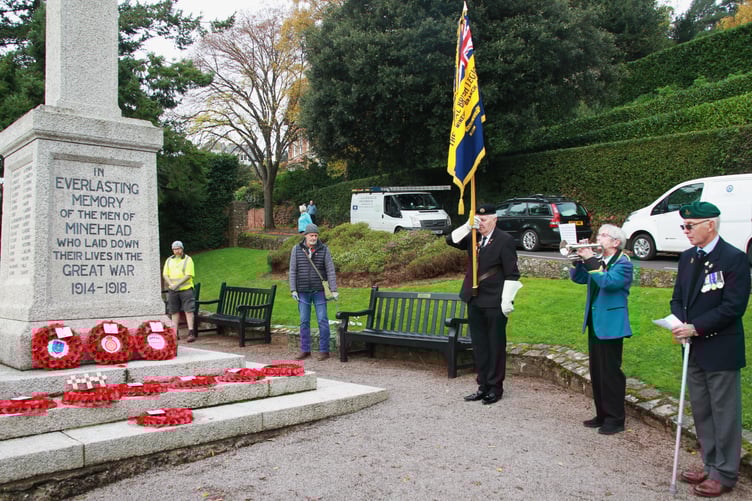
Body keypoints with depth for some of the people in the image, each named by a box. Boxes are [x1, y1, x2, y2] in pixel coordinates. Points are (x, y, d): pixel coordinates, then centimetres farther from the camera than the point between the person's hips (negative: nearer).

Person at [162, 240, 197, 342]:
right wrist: (171, 284, -9)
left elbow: (188, 275, -10)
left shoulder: (188, 260, -1)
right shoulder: (169, 260, 14)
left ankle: (191, 333, -10)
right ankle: (175, 333, 14)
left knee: (188, 310, -9)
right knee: (174, 311, 8)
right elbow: (165, 274, 9)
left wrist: (177, 284, -15)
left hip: (185, 289, -5)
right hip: (172, 290, 5)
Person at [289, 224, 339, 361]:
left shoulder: (324, 249, -2)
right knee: (304, 321, 6)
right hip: (303, 292, 2)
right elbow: (293, 271, 2)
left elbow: (330, 271, -4)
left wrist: (334, 290, -9)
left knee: (322, 320, -2)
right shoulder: (296, 249, 2)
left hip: (319, 291, -1)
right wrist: (293, 290, -5)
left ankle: (324, 350, 6)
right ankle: (305, 350, 15)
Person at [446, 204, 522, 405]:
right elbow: (451, 240, 5)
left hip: (495, 303, -7)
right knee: (479, 346, 13)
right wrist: (468, 226, -8)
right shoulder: (473, 238, 10)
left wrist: (507, 301, -16)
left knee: (496, 346, 5)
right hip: (475, 301, 7)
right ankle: (483, 386, 23)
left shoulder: (505, 240, -9)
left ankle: (495, 388, 15)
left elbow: (511, 274, -12)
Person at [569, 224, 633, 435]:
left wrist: (590, 260, -25)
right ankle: (602, 415, 25)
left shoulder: (623, 263, -11)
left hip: (610, 325, -8)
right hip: (594, 323, 8)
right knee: (596, 372, 14)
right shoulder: (598, 262, 13)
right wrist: (580, 258, -5)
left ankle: (615, 419, 8)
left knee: (611, 372, -2)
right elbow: (577, 277, 10)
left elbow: (608, 282, -27)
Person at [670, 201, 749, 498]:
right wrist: (679, 323, -7)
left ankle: (724, 474, 17)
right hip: (694, 349, 7)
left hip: (721, 351, -7)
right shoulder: (687, 258, 9)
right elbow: (678, 298, 12)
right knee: (701, 412, 17)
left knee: (725, 414, 5)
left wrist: (695, 328, -19)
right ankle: (711, 465, 31)